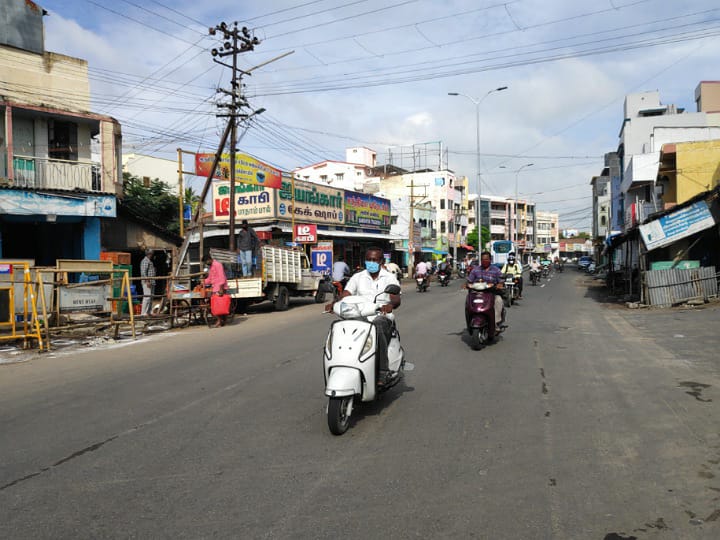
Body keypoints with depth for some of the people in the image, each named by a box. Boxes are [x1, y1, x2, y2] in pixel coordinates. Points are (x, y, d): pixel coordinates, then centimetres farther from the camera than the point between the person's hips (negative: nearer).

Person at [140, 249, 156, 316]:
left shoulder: (150, 261, 22)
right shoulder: (145, 261, -9)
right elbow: (143, 272, -18)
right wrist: (147, 281, -23)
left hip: (152, 282, 10)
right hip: (147, 282, -10)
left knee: (151, 298, 11)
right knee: (147, 297, -14)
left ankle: (148, 312, 15)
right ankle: (144, 313, -14)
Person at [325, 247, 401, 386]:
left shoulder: (389, 278, 10)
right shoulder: (357, 277, 18)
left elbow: (396, 298, -6)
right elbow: (345, 295, 5)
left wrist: (390, 304, -32)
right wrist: (334, 303, -18)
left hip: (381, 317, -3)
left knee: (377, 326, -38)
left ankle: (383, 371, -32)